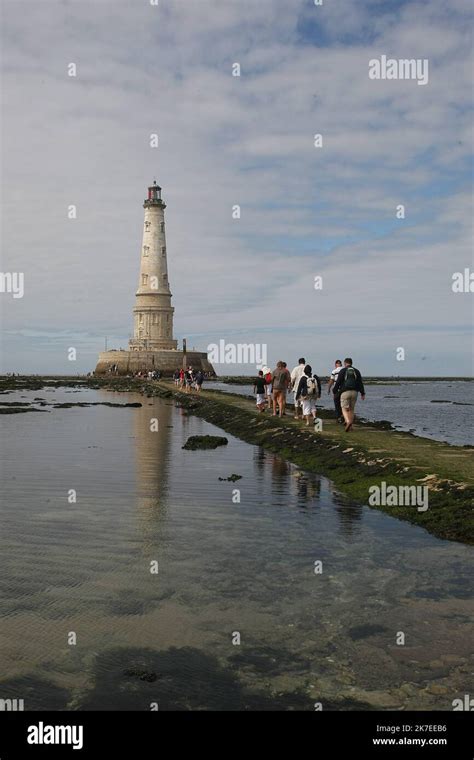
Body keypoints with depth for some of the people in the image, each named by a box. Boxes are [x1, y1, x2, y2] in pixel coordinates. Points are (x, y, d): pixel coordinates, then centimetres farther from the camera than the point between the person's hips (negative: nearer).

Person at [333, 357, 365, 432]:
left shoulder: (342, 371, 2)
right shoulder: (356, 371, 13)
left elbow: (338, 382, -4)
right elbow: (360, 383, 10)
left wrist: (335, 391, 6)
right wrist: (362, 393, 11)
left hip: (345, 392, -4)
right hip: (354, 392, 4)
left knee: (344, 408, -3)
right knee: (351, 409, 13)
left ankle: (348, 422, -27)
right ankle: (350, 426, 13)